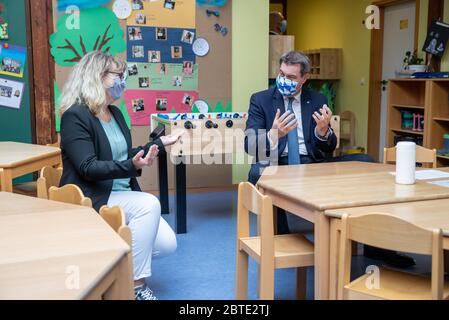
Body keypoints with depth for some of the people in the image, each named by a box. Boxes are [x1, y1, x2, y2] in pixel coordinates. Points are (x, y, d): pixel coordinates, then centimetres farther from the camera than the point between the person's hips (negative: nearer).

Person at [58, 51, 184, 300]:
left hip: (123, 195, 8)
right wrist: (132, 165, -34)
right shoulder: (75, 116, -13)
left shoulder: (115, 113, 12)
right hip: (91, 199, -7)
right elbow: (88, 168, -22)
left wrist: (159, 143, 17)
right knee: (149, 203, -32)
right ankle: (136, 286, -20)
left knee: (166, 244, -9)